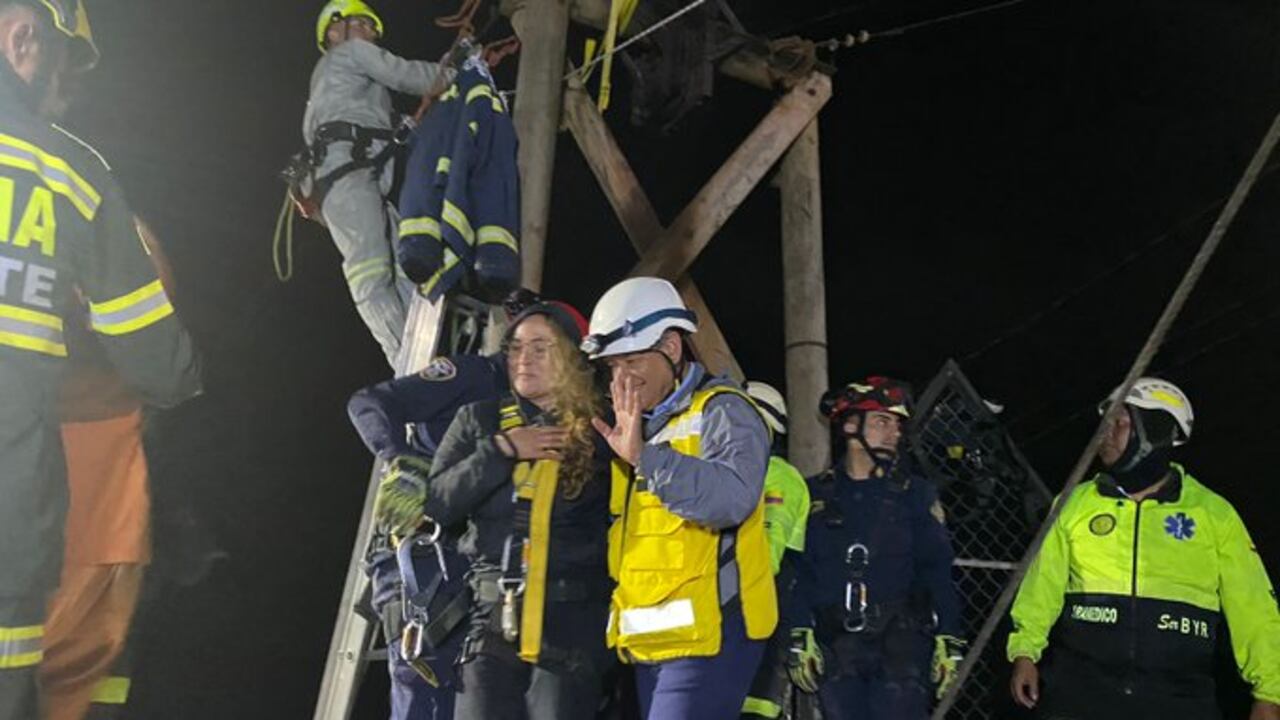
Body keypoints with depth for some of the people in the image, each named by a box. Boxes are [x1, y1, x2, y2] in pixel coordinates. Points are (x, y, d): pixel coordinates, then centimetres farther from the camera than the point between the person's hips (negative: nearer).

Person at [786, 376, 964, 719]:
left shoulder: (915, 492, 10)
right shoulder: (816, 494, 9)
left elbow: (937, 571, 6)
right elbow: (799, 572, 5)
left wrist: (948, 641, -1)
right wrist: (800, 639, -4)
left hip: (901, 643, -1)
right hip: (835, 647, 1)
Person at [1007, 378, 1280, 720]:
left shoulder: (1214, 514, 6)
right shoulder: (1077, 503, 8)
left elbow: (1252, 607, 5)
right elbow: (1044, 583, 8)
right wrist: (1024, 651, -2)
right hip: (1081, 688, 1)